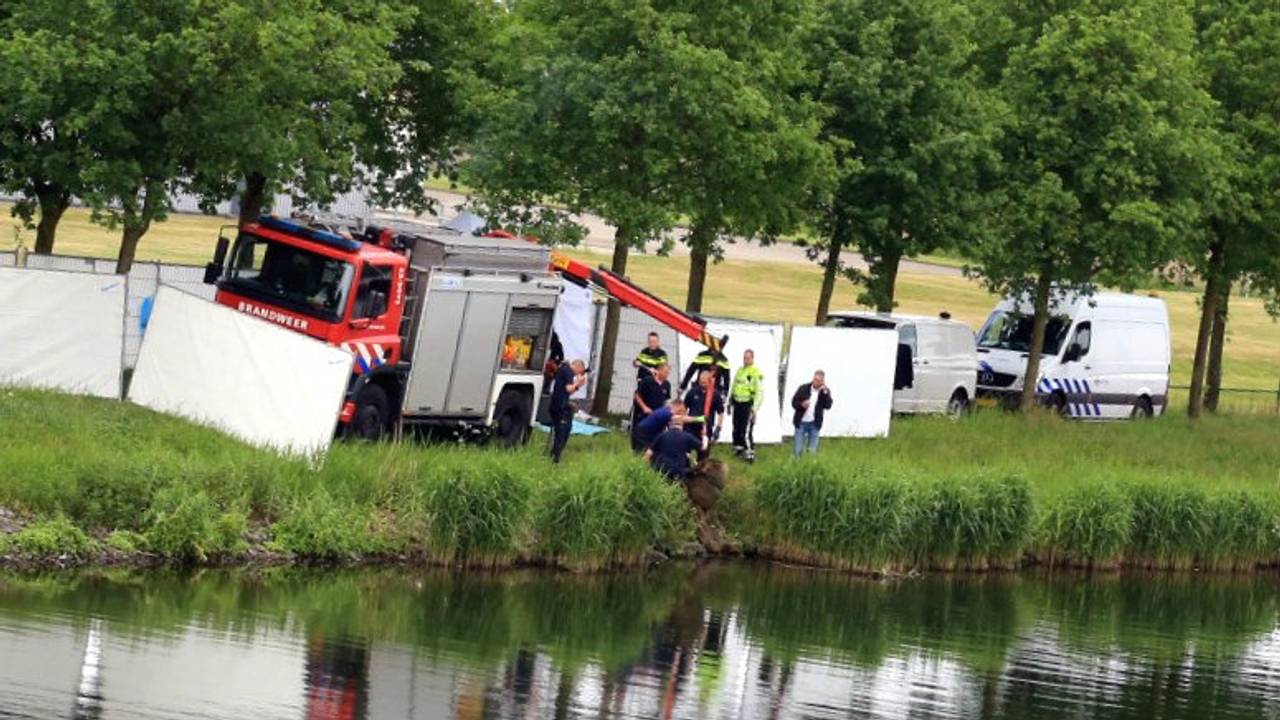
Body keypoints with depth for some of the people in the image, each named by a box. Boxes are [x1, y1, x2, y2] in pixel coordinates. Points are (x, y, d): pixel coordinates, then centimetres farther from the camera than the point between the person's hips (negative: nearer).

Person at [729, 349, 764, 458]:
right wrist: (730, 402, 24)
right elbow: (734, 387, 25)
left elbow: (760, 392, -15)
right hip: (737, 403, 8)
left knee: (746, 430, -12)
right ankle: (738, 448, 25)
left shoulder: (757, 373, -12)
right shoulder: (740, 371, 14)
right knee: (736, 428, 13)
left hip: (748, 404, -8)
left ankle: (750, 451, -7)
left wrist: (754, 408, -20)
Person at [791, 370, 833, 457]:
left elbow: (828, 406, -11)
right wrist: (801, 405, -20)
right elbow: (794, 402, 2)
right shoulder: (803, 388, 0)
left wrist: (825, 392, -19)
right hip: (801, 423, 0)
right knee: (798, 450, 0)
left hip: (814, 424, 0)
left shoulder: (825, 391, 1)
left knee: (812, 451, 2)